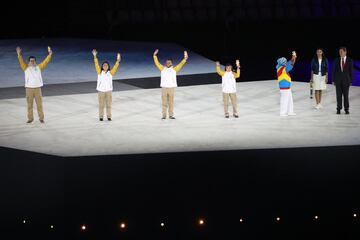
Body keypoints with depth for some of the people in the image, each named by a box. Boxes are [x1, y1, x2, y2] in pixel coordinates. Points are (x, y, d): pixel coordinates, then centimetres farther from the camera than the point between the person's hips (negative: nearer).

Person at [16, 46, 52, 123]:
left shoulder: (39, 67, 5)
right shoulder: (26, 68, 2)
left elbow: (45, 62, -1)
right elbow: (21, 62, -12)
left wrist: (49, 55, -13)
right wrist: (19, 55, -27)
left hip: (37, 88, 0)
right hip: (29, 89, 0)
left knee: (39, 104, 5)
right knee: (29, 105, 7)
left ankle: (41, 118, 14)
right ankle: (30, 118, 16)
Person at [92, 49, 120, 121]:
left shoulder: (110, 72, 0)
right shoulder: (100, 72, -2)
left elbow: (115, 67, -10)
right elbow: (96, 64, -10)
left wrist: (118, 60, -24)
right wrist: (95, 56, -20)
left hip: (109, 90, 1)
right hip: (101, 91, -1)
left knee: (108, 104, 6)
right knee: (101, 105, 6)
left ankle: (109, 117, 15)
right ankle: (101, 117, 15)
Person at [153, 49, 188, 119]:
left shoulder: (174, 69, 3)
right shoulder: (162, 69, 5)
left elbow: (180, 64, -5)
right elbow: (157, 63, 2)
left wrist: (185, 58, -17)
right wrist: (155, 55, -7)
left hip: (171, 88, 0)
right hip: (164, 88, 0)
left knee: (171, 102, 6)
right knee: (164, 102, 5)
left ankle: (171, 115, 13)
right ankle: (164, 115, 11)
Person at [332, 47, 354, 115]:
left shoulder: (349, 60, 0)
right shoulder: (336, 60, 4)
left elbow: (351, 71, 1)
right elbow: (334, 71, 5)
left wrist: (351, 80, -4)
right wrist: (333, 80, 0)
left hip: (346, 80, -1)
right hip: (338, 80, 1)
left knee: (346, 95, 1)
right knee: (338, 95, 1)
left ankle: (346, 109, 8)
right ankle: (339, 109, 6)